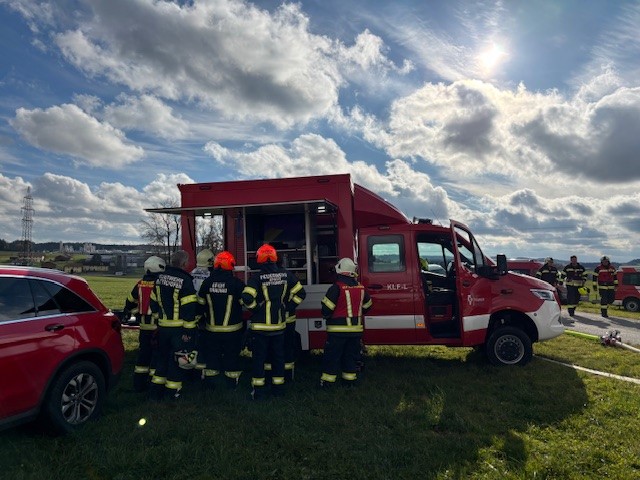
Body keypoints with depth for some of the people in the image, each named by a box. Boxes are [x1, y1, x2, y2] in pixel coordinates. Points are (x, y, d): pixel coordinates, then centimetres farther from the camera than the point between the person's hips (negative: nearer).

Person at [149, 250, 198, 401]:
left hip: (163, 326, 6)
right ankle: (173, 391, 14)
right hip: (178, 327, -6)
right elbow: (189, 308, -19)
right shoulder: (185, 280, -17)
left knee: (162, 356, 19)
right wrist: (188, 330, -14)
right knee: (176, 359, 6)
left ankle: (156, 390, 24)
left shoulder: (160, 277, 5)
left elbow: (154, 301, 13)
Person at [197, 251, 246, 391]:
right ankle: (232, 382, 21)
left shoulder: (207, 282, -4)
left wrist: (204, 316, 20)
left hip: (212, 329, 3)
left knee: (212, 354, 16)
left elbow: (200, 304, 5)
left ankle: (209, 382, 23)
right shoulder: (236, 283, -16)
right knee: (232, 355, 11)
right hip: (232, 329, -3)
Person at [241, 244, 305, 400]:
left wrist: (255, 307, -6)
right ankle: (278, 388, 24)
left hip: (260, 325, -3)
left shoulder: (257, 277, -14)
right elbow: (299, 292, 4)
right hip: (279, 324, 4)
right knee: (278, 356, 15)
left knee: (259, 357, 8)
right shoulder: (286, 275, -2)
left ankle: (258, 390, 13)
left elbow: (247, 297, -25)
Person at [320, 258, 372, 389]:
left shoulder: (336, 288, -15)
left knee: (332, 354, 4)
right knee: (351, 354, 17)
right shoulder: (361, 287, 4)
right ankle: (350, 378, 23)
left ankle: (328, 379, 8)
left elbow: (327, 307, -15)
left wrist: (326, 316, 6)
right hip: (356, 328, 5)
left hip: (338, 329, -5)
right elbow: (367, 305, 16)